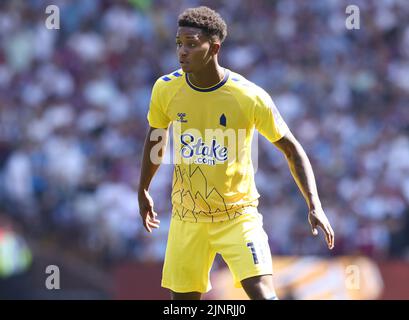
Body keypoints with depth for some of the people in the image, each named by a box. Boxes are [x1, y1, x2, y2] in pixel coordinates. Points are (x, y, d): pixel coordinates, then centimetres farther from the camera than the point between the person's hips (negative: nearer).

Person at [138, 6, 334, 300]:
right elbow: (156, 138, 13)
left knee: (263, 293, -20)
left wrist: (314, 205, -13)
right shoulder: (166, 89, -7)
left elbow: (291, 149, -5)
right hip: (187, 218, 3)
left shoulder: (250, 97, -16)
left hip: (238, 217, -3)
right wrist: (143, 192, 23)